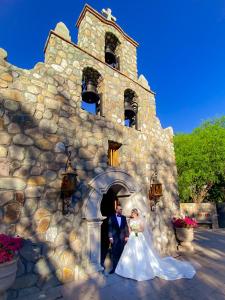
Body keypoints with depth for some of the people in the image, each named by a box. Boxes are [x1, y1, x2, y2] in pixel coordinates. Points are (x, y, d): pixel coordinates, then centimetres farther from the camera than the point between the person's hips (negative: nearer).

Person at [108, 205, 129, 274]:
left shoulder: (124, 217, 7)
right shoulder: (111, 217, -1)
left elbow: (126, 227, 5)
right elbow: (110, 228, -3)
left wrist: (127, 236, -1)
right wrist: (110, 237, -8)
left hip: (122, 238, 2)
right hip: (114, 238, -2)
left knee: (121, 253, 6)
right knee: (114, 253, 4)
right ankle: (114, 268, 16)